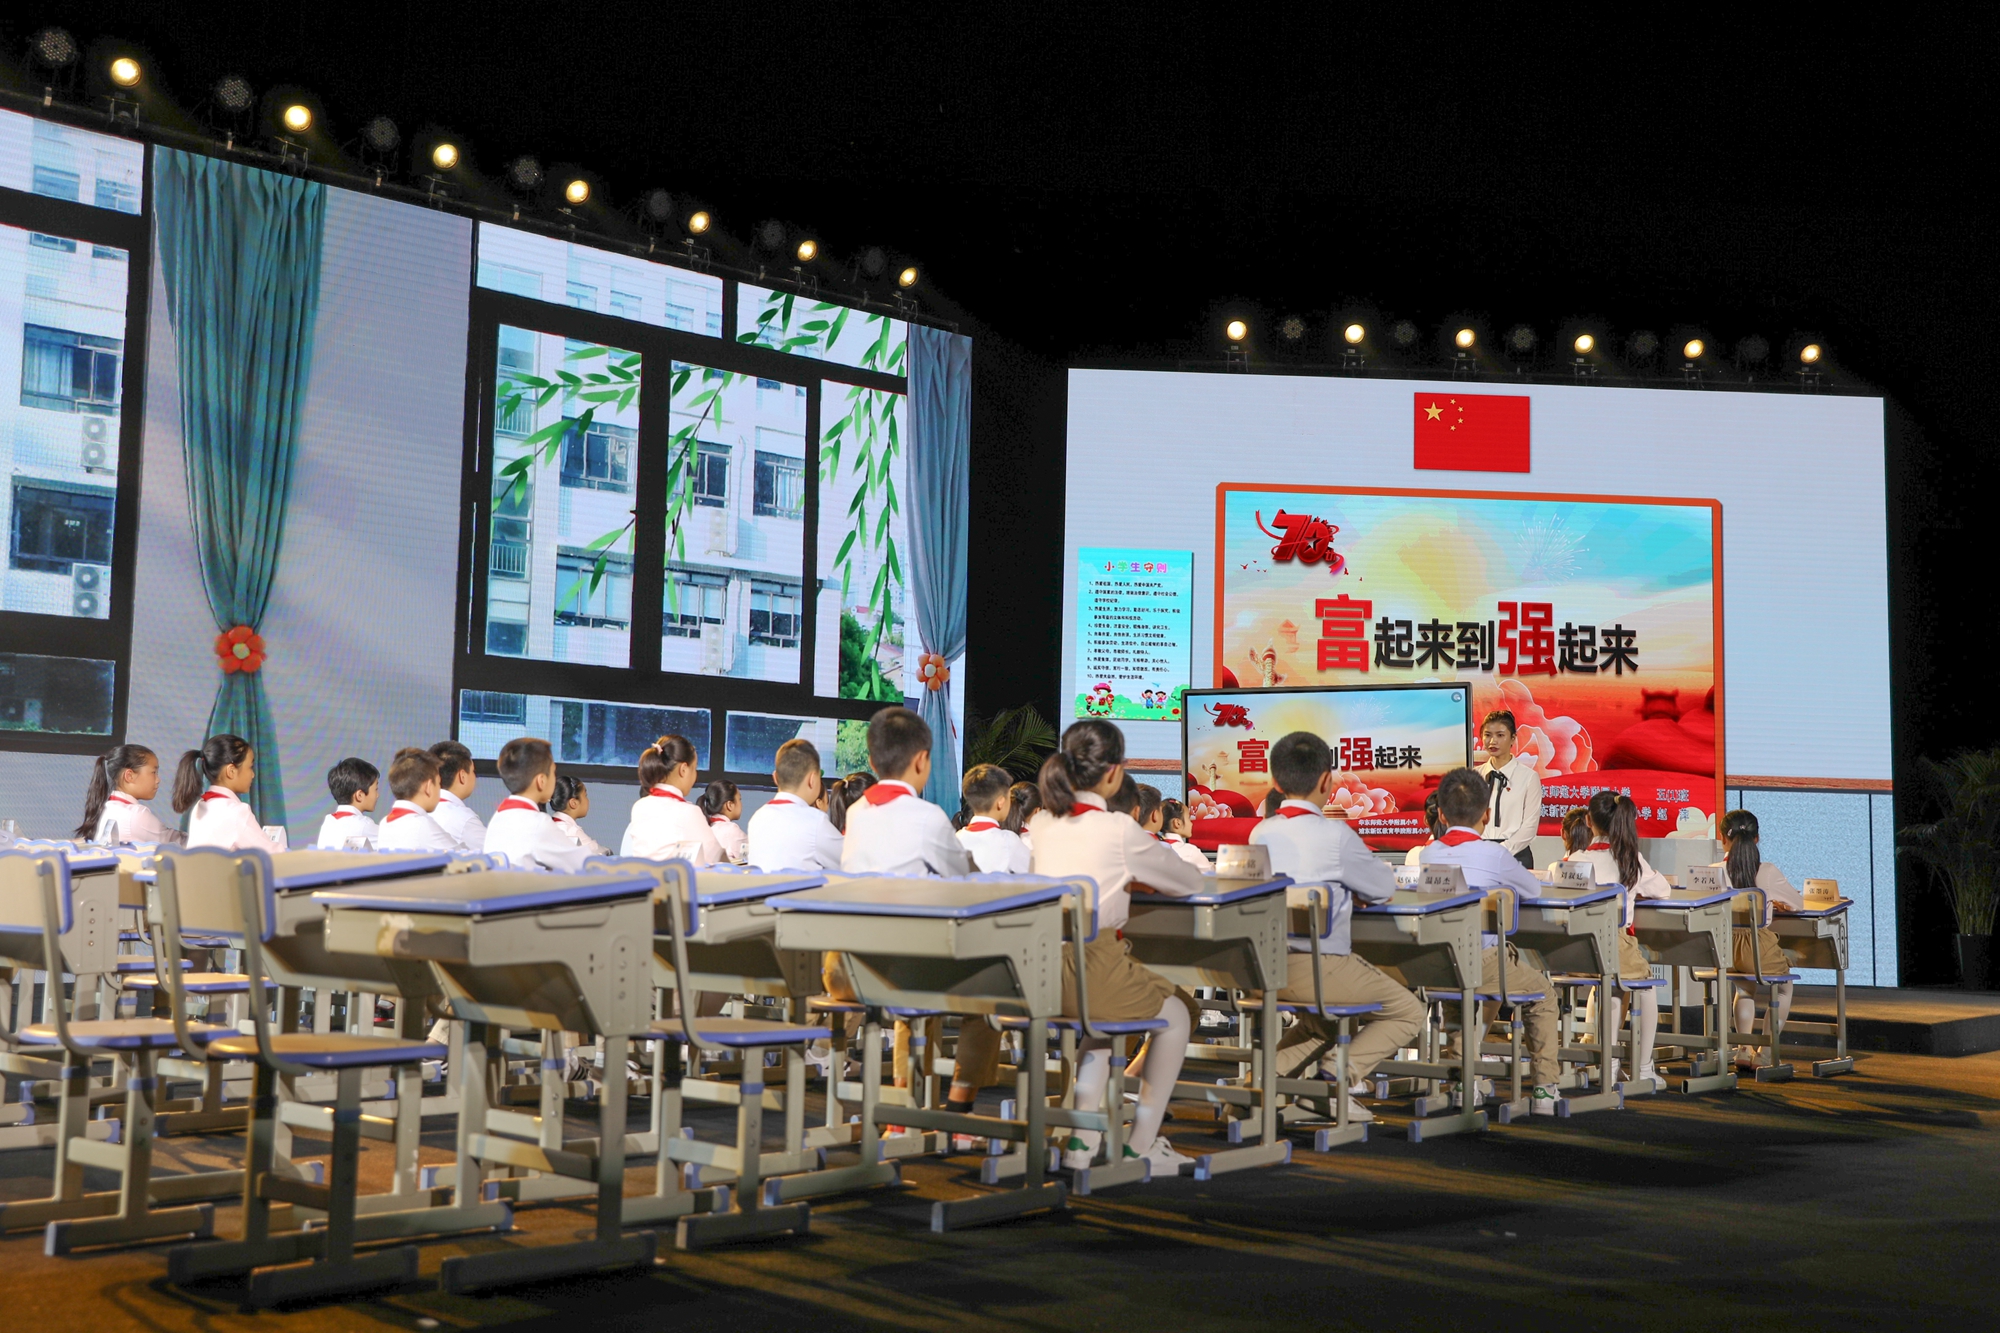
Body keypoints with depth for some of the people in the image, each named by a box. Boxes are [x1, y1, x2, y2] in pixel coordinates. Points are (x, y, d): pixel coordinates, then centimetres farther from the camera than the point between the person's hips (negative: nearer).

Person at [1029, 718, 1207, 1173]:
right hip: (1093, 964, -6)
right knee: (1174, 1016, 21)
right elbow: (1192, 882, 6)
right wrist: (1143, 880, 25)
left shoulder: (1042, 824, 8)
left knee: (1103, 1013, 36)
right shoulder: (1119, 831, -8)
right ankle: (1141, 1145, 20)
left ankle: (1082, 1141, 29)